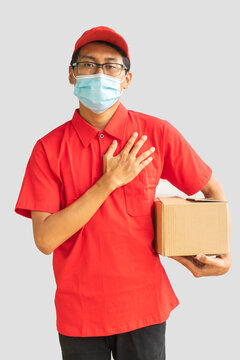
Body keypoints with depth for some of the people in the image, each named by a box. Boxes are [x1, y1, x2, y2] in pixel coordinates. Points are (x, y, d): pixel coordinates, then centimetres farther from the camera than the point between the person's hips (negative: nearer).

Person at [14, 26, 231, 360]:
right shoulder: (49, 148, -7)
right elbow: (45, 240, -14)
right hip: (78, 311, 0)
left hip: (143, 306, 0)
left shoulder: (156, 133, -6)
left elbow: (213, 189, 5)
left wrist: (223, 255, -8)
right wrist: (109, 182, -19)